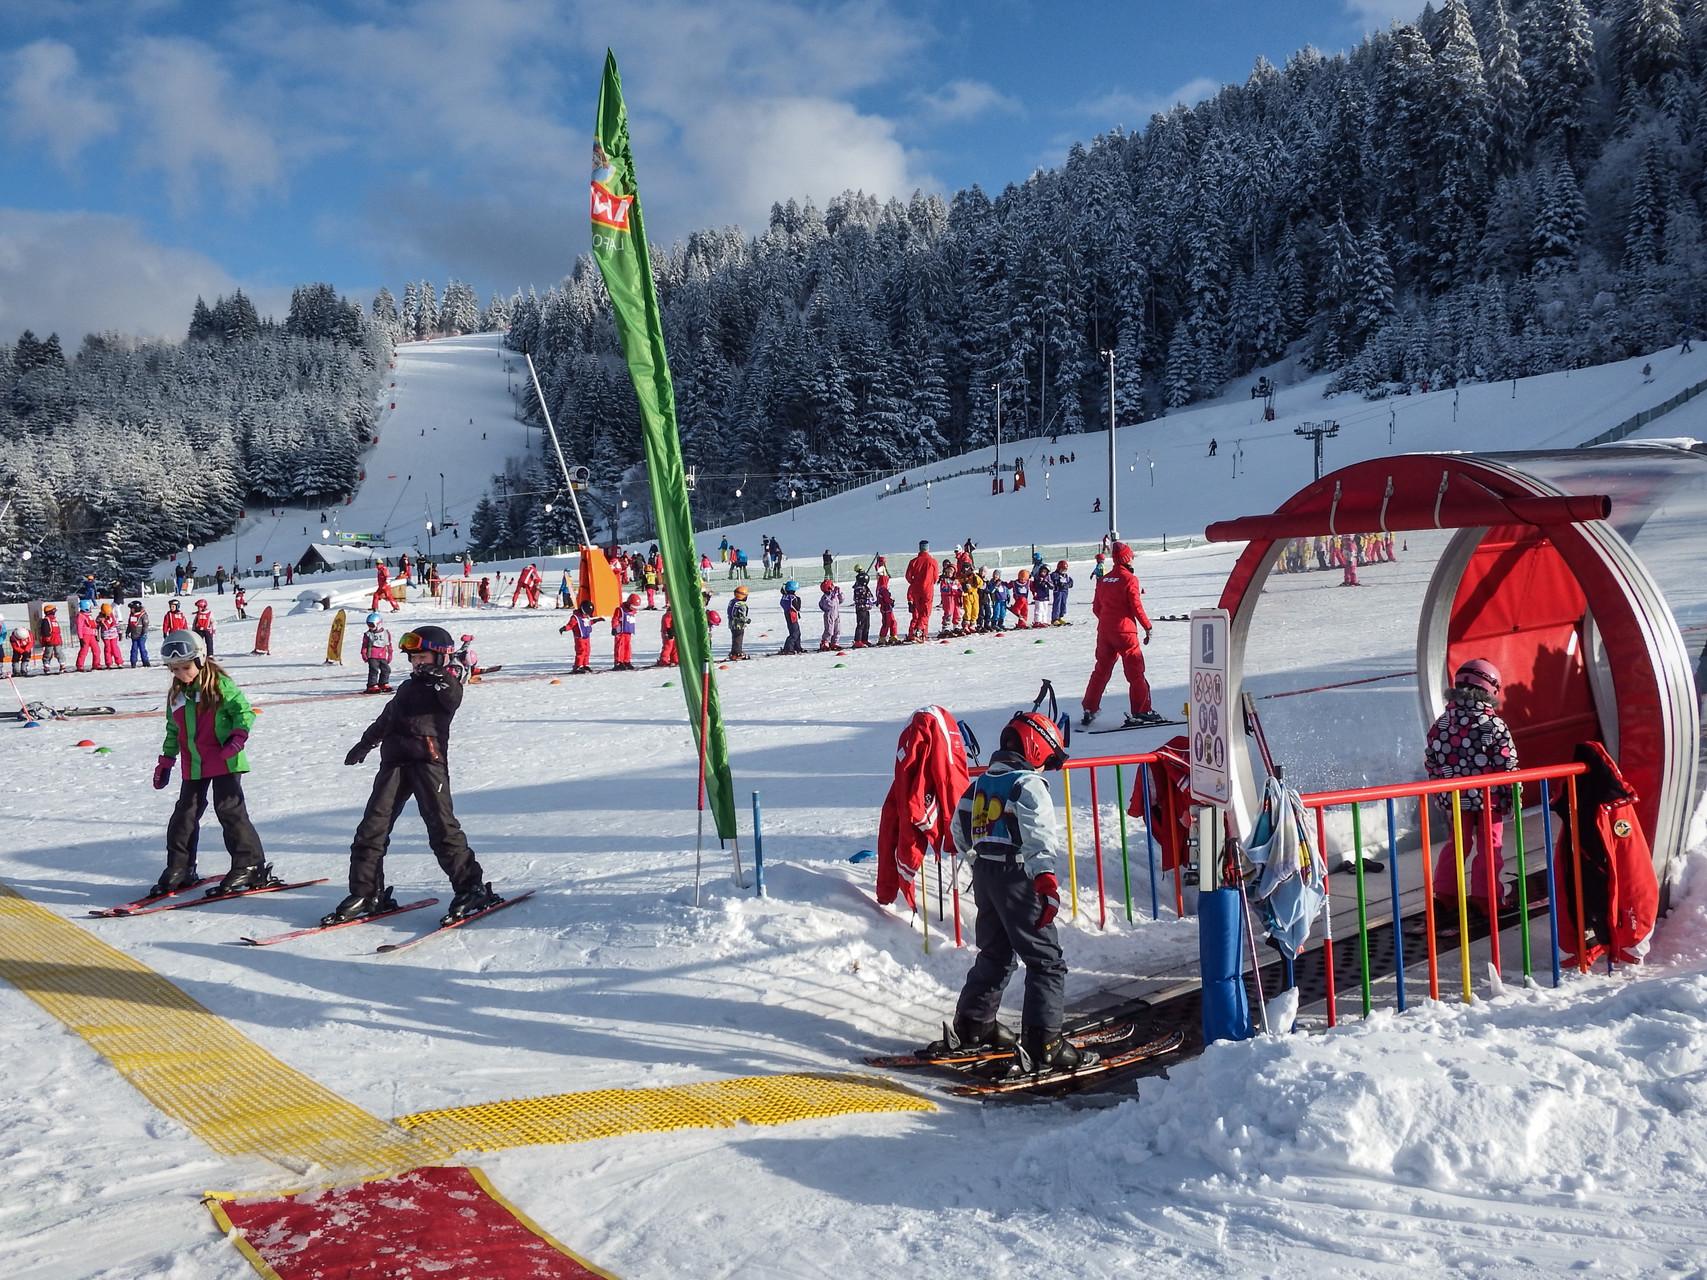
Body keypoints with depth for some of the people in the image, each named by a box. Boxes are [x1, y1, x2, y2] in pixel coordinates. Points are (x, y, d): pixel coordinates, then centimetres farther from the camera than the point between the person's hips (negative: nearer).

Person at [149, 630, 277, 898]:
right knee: (185, 814, 9)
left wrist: (237, 738, -23)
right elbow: (173, 730, 23)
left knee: (230, 810, -8)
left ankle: (253, 867, -2)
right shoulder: (176, 695, 12)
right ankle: (179, 870, 20)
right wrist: (166, 761, 22)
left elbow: (244, 711, -9)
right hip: (193, 766, 7)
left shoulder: (220, 685, -7)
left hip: (224, 762, -7)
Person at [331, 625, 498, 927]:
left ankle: (472, 889, -3)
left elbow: (452, 699, -22)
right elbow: (385, 720, 36)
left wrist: (439, 679, -38)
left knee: (442, 827, -10)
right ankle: (366, 894, 8)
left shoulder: (447, 686, 3)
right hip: (395, 761, 7)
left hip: (428, 760, -7)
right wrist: (365, 744, 36)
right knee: (372, 826, 2)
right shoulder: (408, 688, 25)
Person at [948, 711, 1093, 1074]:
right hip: (1016, 877, -9)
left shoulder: (982, 782, 14)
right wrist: (1046, 879, -34)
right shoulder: (1029, 784, -11)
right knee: (1047, 961, -5)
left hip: (984, 875, 9)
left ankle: (972, 1024, 31)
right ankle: (1042, 1045, -12)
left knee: (995, 953, 23)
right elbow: (1038, 836, -26)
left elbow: (960, 826, 22)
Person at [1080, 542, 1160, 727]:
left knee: (1101, 671, 14)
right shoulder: (1130, 579, -9)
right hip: (1125, 632, -6)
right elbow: (1137, 607, -11)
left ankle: (1089, 710, 14)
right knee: (1135, 671, 1)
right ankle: (1142, 711, 1)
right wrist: (1147, 627, -2)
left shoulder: (1104, 580, 9)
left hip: (1104, 632, 6)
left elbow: (1096, 607, 13)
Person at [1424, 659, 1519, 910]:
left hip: (1455, 798, 4)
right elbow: (1507, 765, -11)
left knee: (1456, 844, 17)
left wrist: (1442, 792, 17)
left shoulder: (1441, 723, -1)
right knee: (1489, 847, 8)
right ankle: (1484, 896, 11)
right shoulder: (1495, 725, -12)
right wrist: (1514, 796, 0)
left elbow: (1430, 761, 5)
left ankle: (1445, 892, 20)